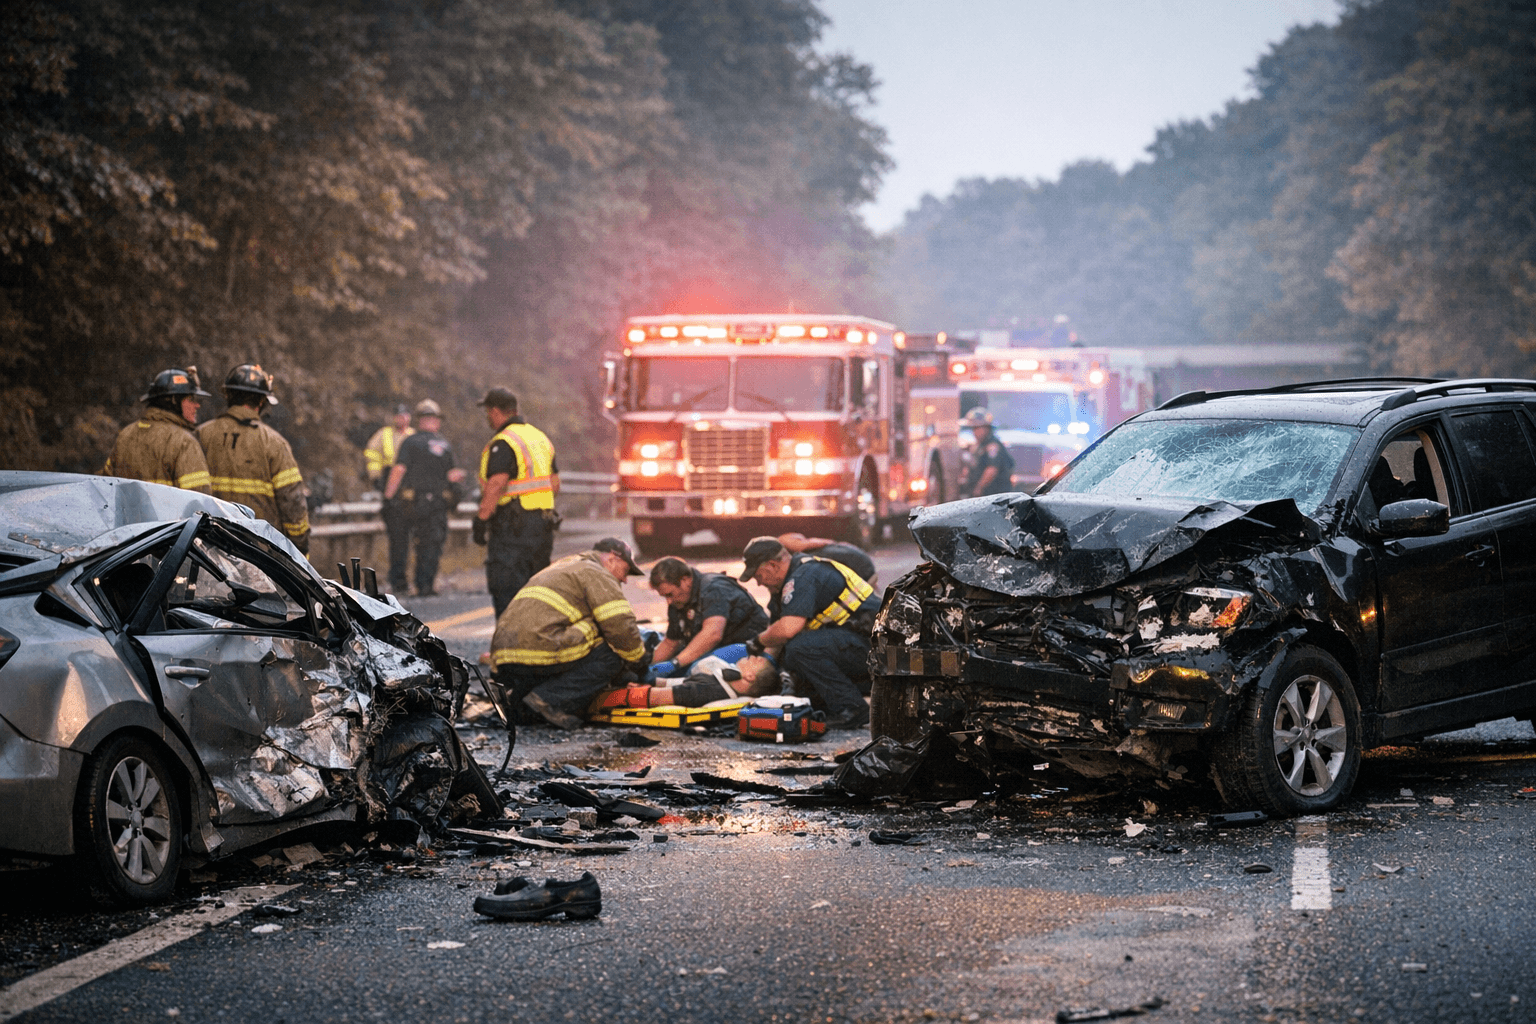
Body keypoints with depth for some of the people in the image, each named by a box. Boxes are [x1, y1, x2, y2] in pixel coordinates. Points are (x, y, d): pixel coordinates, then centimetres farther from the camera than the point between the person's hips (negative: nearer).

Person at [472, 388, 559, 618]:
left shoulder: (502, 444, -12)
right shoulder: (541, 438, 16)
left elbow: (496, 486, -22)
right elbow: (555, 484, 18)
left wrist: (480, 521, -18)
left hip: (512, 528, -9)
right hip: (543, 524, 9)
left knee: (505, 589, -8)